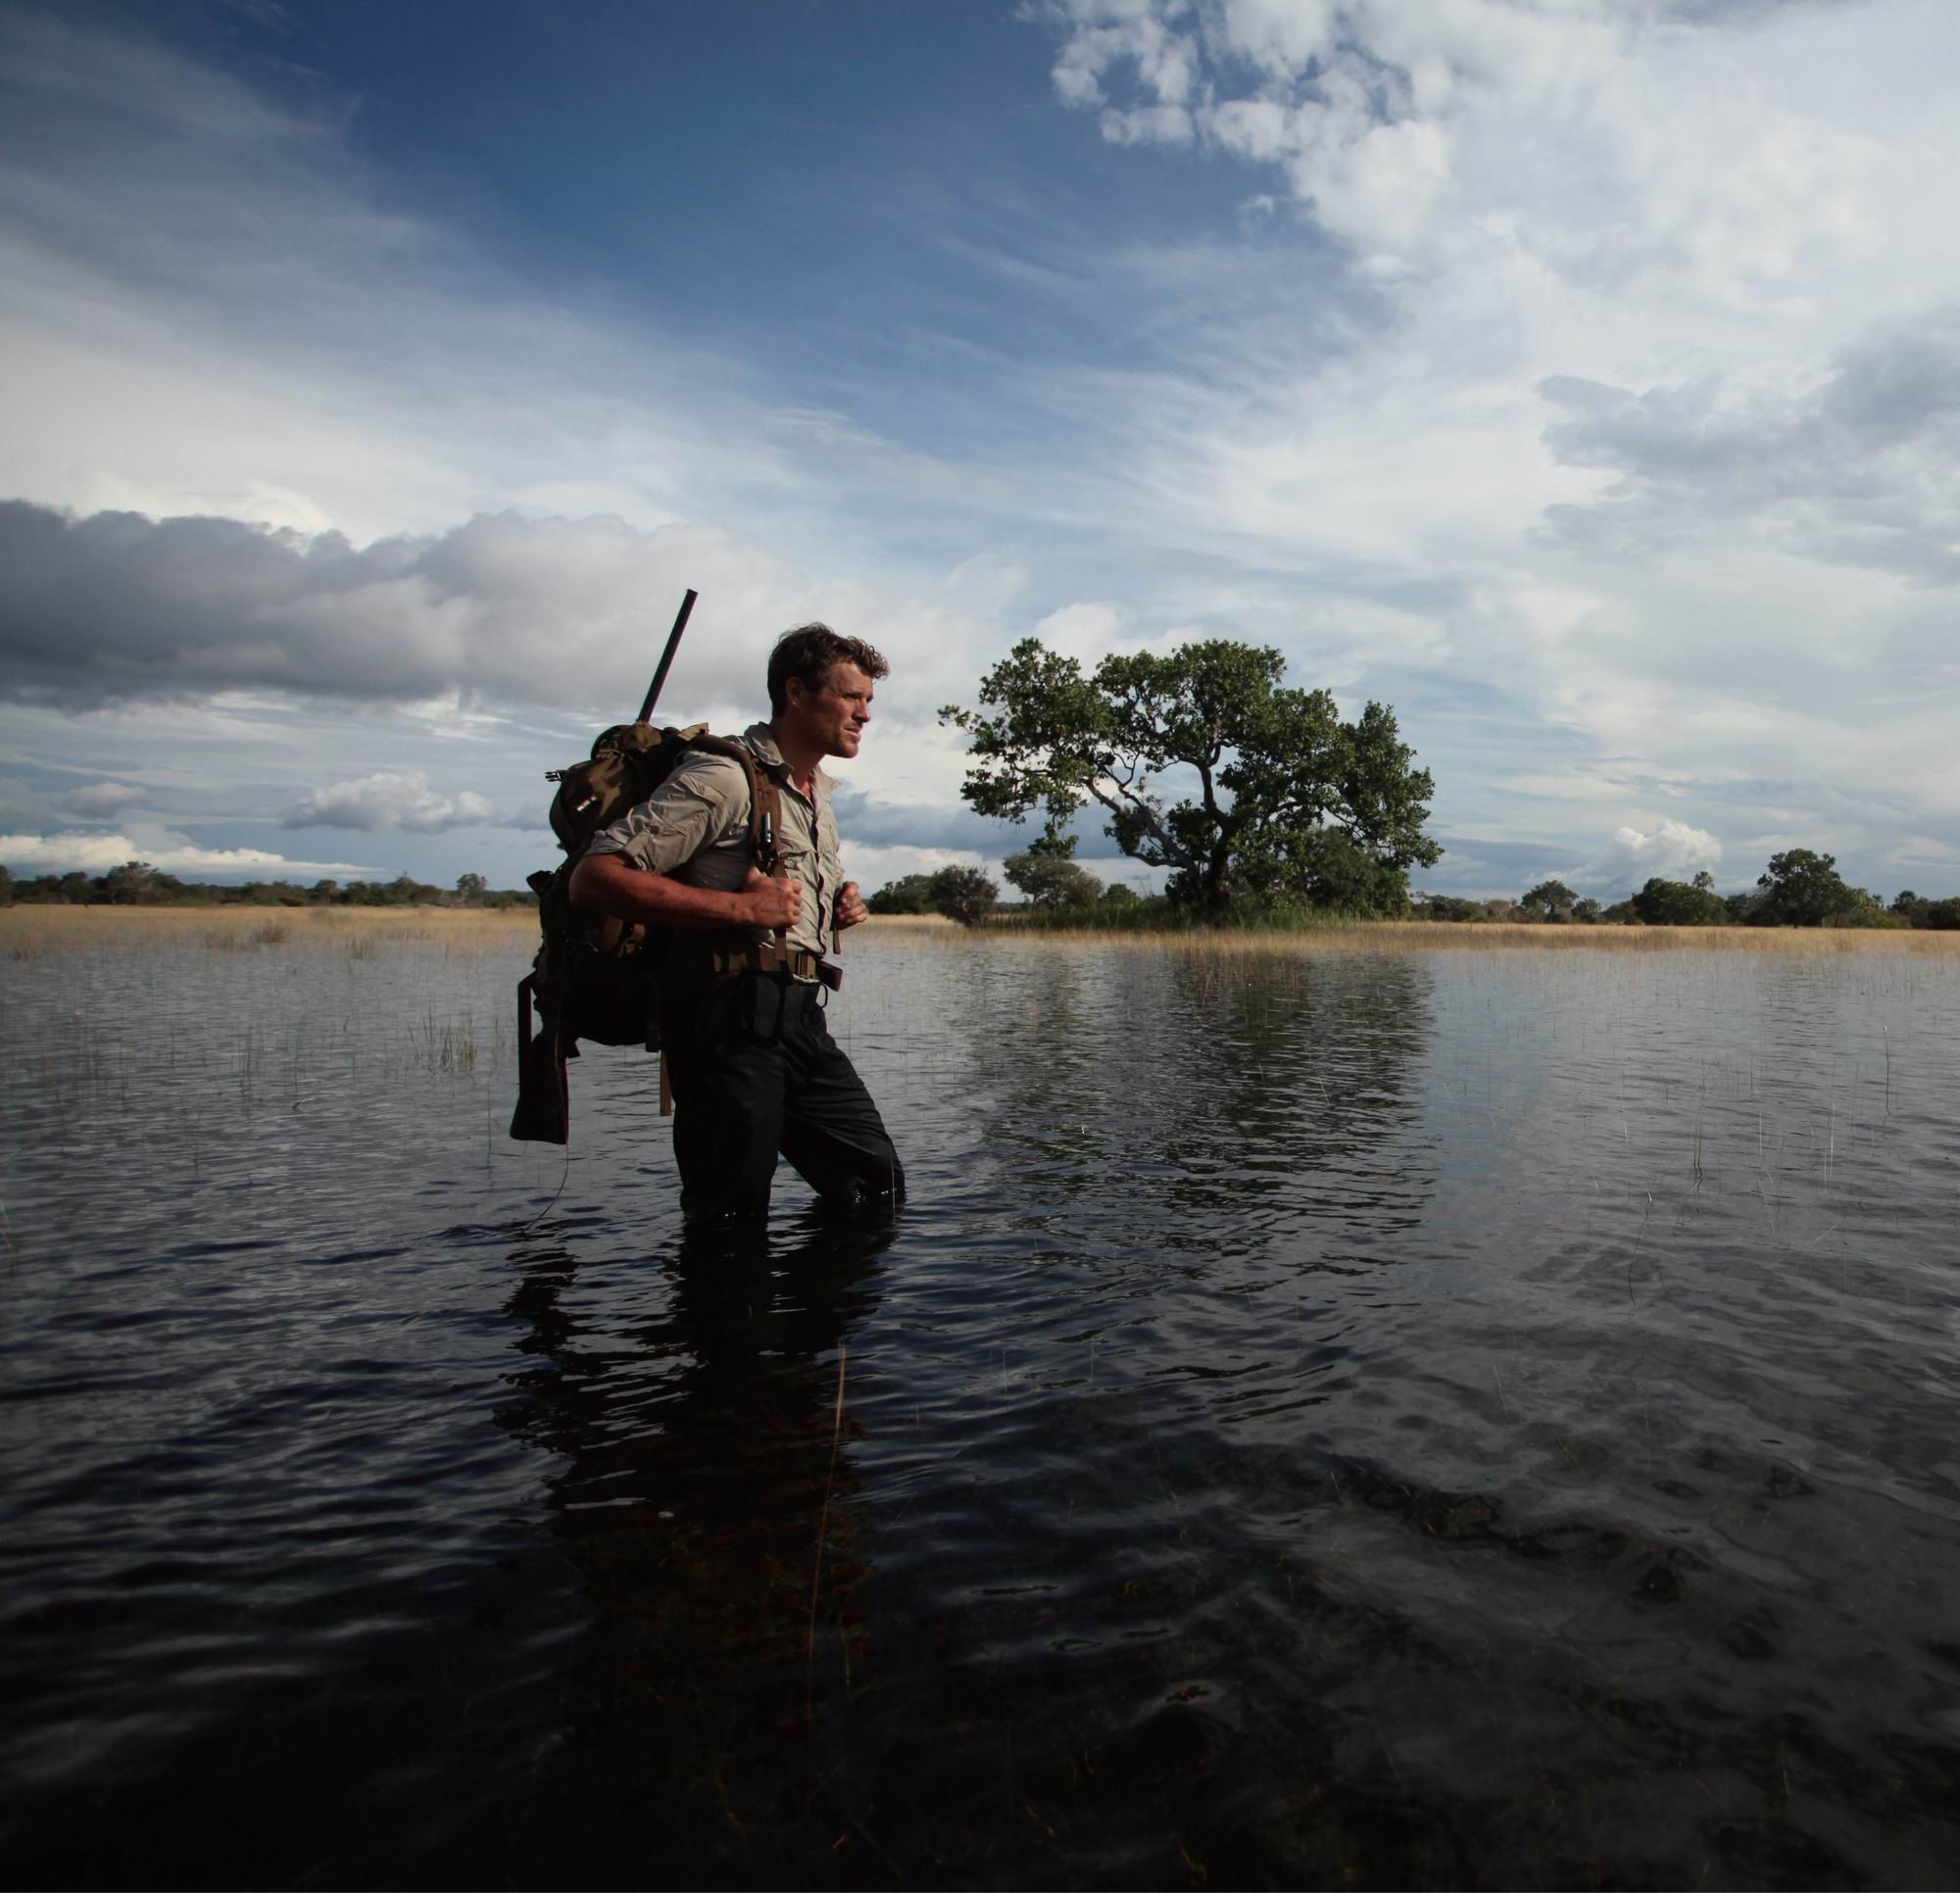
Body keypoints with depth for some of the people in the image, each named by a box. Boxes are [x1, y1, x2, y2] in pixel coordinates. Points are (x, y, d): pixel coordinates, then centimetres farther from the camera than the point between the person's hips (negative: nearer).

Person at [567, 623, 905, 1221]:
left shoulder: (817, 797, 22)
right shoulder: (725, 778, -9)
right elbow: (593, 879, -18)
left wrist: (838, 909, 13)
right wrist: (740, 906, -20)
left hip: (801, 1016, 9)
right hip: (732, 1019, -9)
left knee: (879, 1187, 11)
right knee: (732, 1222, -2)